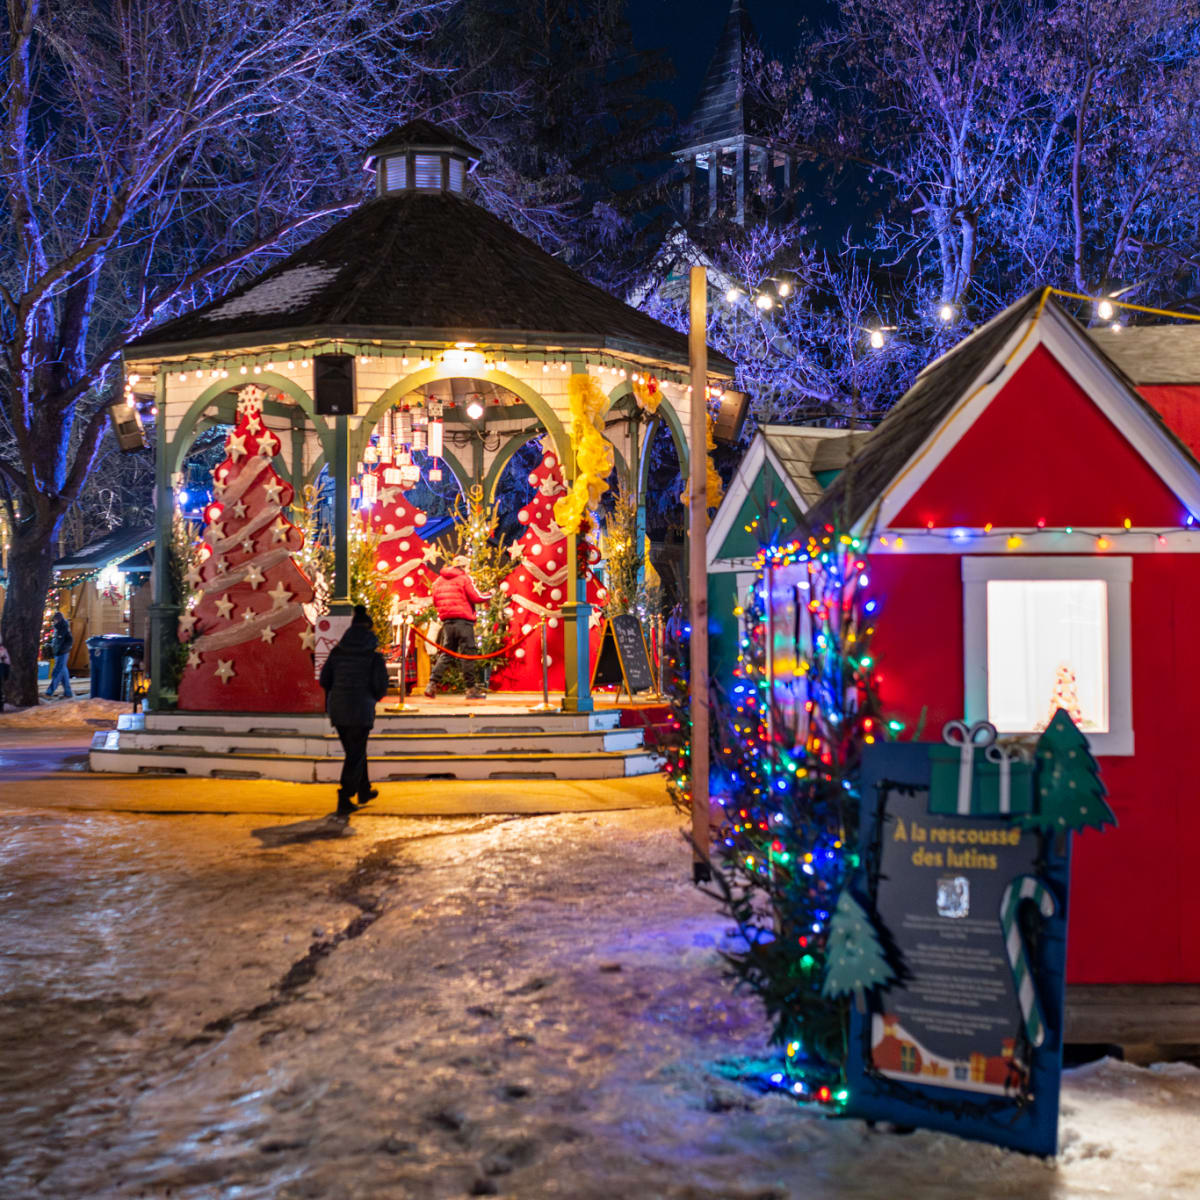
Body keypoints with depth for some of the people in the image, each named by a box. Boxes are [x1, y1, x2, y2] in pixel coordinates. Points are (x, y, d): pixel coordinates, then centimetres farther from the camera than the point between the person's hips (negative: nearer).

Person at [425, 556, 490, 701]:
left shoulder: (439, 580, 13)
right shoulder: (464, 578, -4)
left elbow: (435, 601, 15)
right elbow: (475, 597, -9)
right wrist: (489, 596, 7)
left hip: (446, 621, 6)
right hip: (463, 620, -6)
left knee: (445, 653, 11)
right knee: (468, 654, -2)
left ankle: (432, 684, 0)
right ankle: (471, 688, -2)